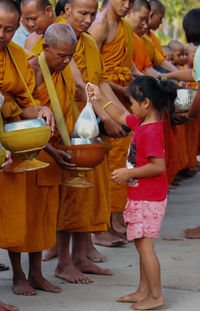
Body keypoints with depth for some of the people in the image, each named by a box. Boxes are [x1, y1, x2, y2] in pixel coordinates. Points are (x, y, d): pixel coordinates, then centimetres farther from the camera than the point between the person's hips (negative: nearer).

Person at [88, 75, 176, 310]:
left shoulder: (151, 132, -22)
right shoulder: (140, 123, 8)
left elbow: (159, 166, -27)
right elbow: (120, 117, 27)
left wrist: (129, 173, -21)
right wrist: (100, 99, 25)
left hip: (148, 199, -10)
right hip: (140, 196, 10)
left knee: (144, 245, -7)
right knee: (142, 245, 15)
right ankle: (143, 291, 24)